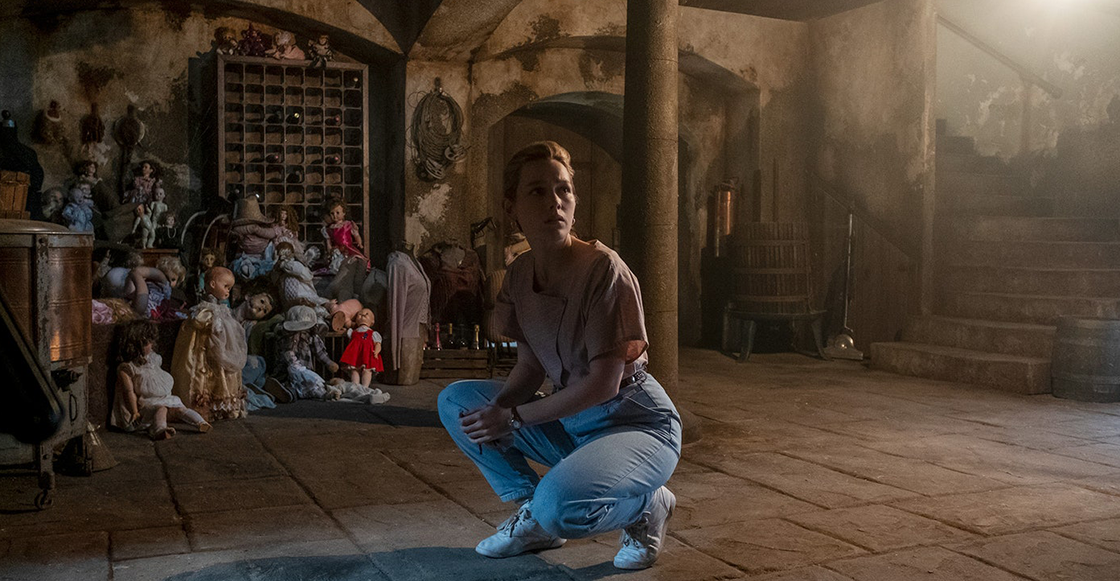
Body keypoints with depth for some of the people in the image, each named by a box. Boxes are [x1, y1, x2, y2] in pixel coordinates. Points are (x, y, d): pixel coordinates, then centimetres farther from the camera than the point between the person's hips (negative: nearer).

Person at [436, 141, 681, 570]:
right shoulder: (520, 274, 1)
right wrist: (499, 406, -14)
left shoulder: (605, 270, -21)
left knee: (559, 507, -34)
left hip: (636, 423, -7)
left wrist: (514, 417, -17)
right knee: (457, 401, 0)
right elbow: (530, 365, 8)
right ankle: (532, 514, 6)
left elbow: (604, 383, -22)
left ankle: (648, 504, -1)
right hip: (569, 420, 7)